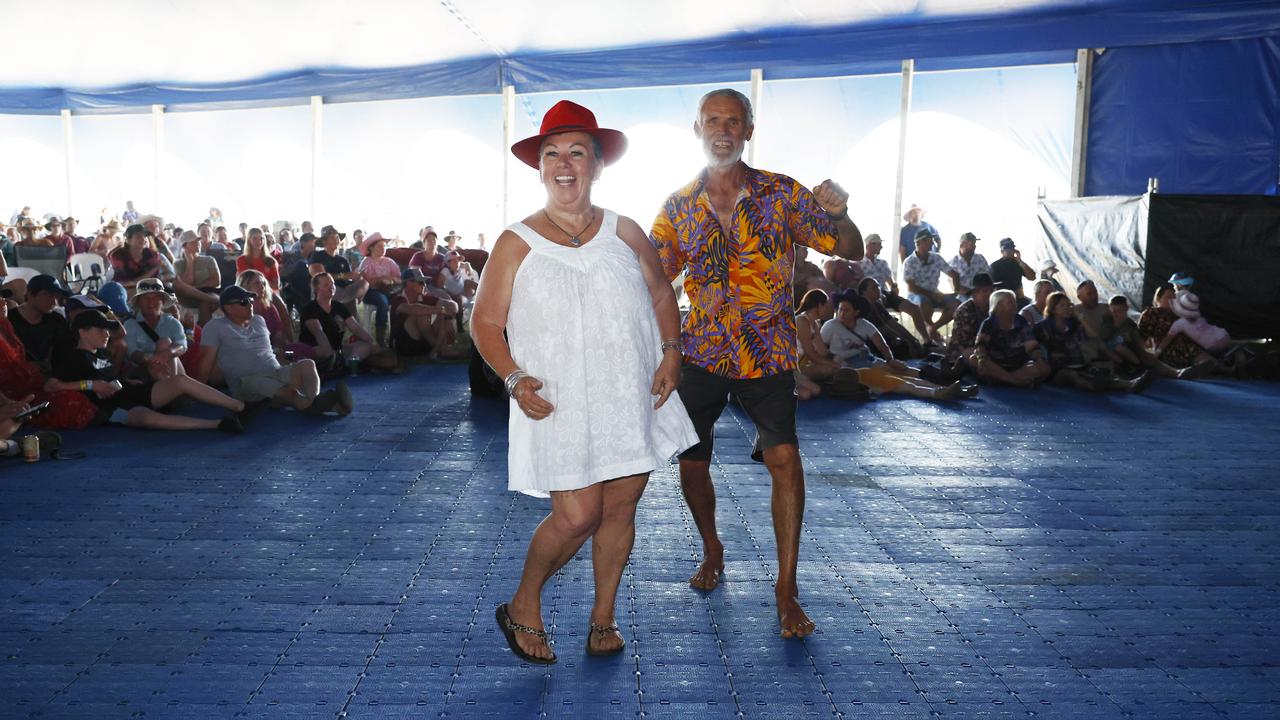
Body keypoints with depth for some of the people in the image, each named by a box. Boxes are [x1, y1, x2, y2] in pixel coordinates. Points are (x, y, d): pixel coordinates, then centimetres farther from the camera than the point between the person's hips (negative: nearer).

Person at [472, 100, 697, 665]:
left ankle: (603, 617, 28)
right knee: (577, 515, -9)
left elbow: (661, 294, 16)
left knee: (619, 509, 8)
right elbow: (485, 323, 0)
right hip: (559, 404, -3)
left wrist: (671, 352, 1)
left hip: (632, 399, 4)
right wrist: (515, 379, -14)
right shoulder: (516, 245, -2)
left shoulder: (625, 233, 7)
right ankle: (523, 607, 18)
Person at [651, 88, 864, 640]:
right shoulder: (678, 206, 3)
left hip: (767, 351, -2)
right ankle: (712, 550, 35)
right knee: (691, 460, 7)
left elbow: (851, 251, -4)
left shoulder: (782, 194, -4)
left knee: (784, 457, -15)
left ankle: (786, 589, -2)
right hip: (703, 351, 3)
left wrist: (838, 216, -26)